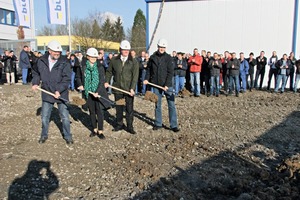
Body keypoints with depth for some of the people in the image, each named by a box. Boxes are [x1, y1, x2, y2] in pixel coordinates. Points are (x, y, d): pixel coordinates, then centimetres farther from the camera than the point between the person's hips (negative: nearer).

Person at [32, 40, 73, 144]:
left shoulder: (64, 62, -12)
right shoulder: (41, 61, -1)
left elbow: (66, 79, -15)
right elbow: (36, 72, 17)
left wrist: (59, 90, -24)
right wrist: (35, 83, 4)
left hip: (61, 94, -3)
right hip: (47, 93, 3)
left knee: (65, 117, 5)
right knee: (44, 117, 13)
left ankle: (67, 136, 23)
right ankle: (44, 135, 34)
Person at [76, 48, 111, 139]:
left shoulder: (100, 67, -2)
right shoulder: (82, 67, 1)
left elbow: (102, 81, -6)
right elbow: (78, 77, 14)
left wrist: (97, 92, -16)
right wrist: (80, 85, -5)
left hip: (99, 92, -2)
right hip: (88, 92, 2)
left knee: (100, 111, -3)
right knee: (92, 111, 12)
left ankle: (100, 131, 6)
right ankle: (94, 129, 25)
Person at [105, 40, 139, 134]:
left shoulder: (133, 62, -3)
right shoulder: (114, 60, 4)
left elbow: (135, 76, -8)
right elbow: (109, 72, 15)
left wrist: (132, 88, -17)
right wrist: (106, 81, 2)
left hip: (129, 89, -2)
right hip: (117, 88, 3)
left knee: (129, 108, 3)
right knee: (118, 107, 13)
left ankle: (130, 127, 13)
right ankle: (119, 124, 27)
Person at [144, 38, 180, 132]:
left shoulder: (168, 57, -4)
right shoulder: (152, 57, 4)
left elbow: (171, 72, -7)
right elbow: (149, 69, 14)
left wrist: (167, 84, -15)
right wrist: (147, 79, -2)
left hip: (167, 85, -2)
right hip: (156, 85, 3)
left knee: (171, 104, -2)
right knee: (157, 105, 11)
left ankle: (174, 125, 5)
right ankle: (158, 123, 23)